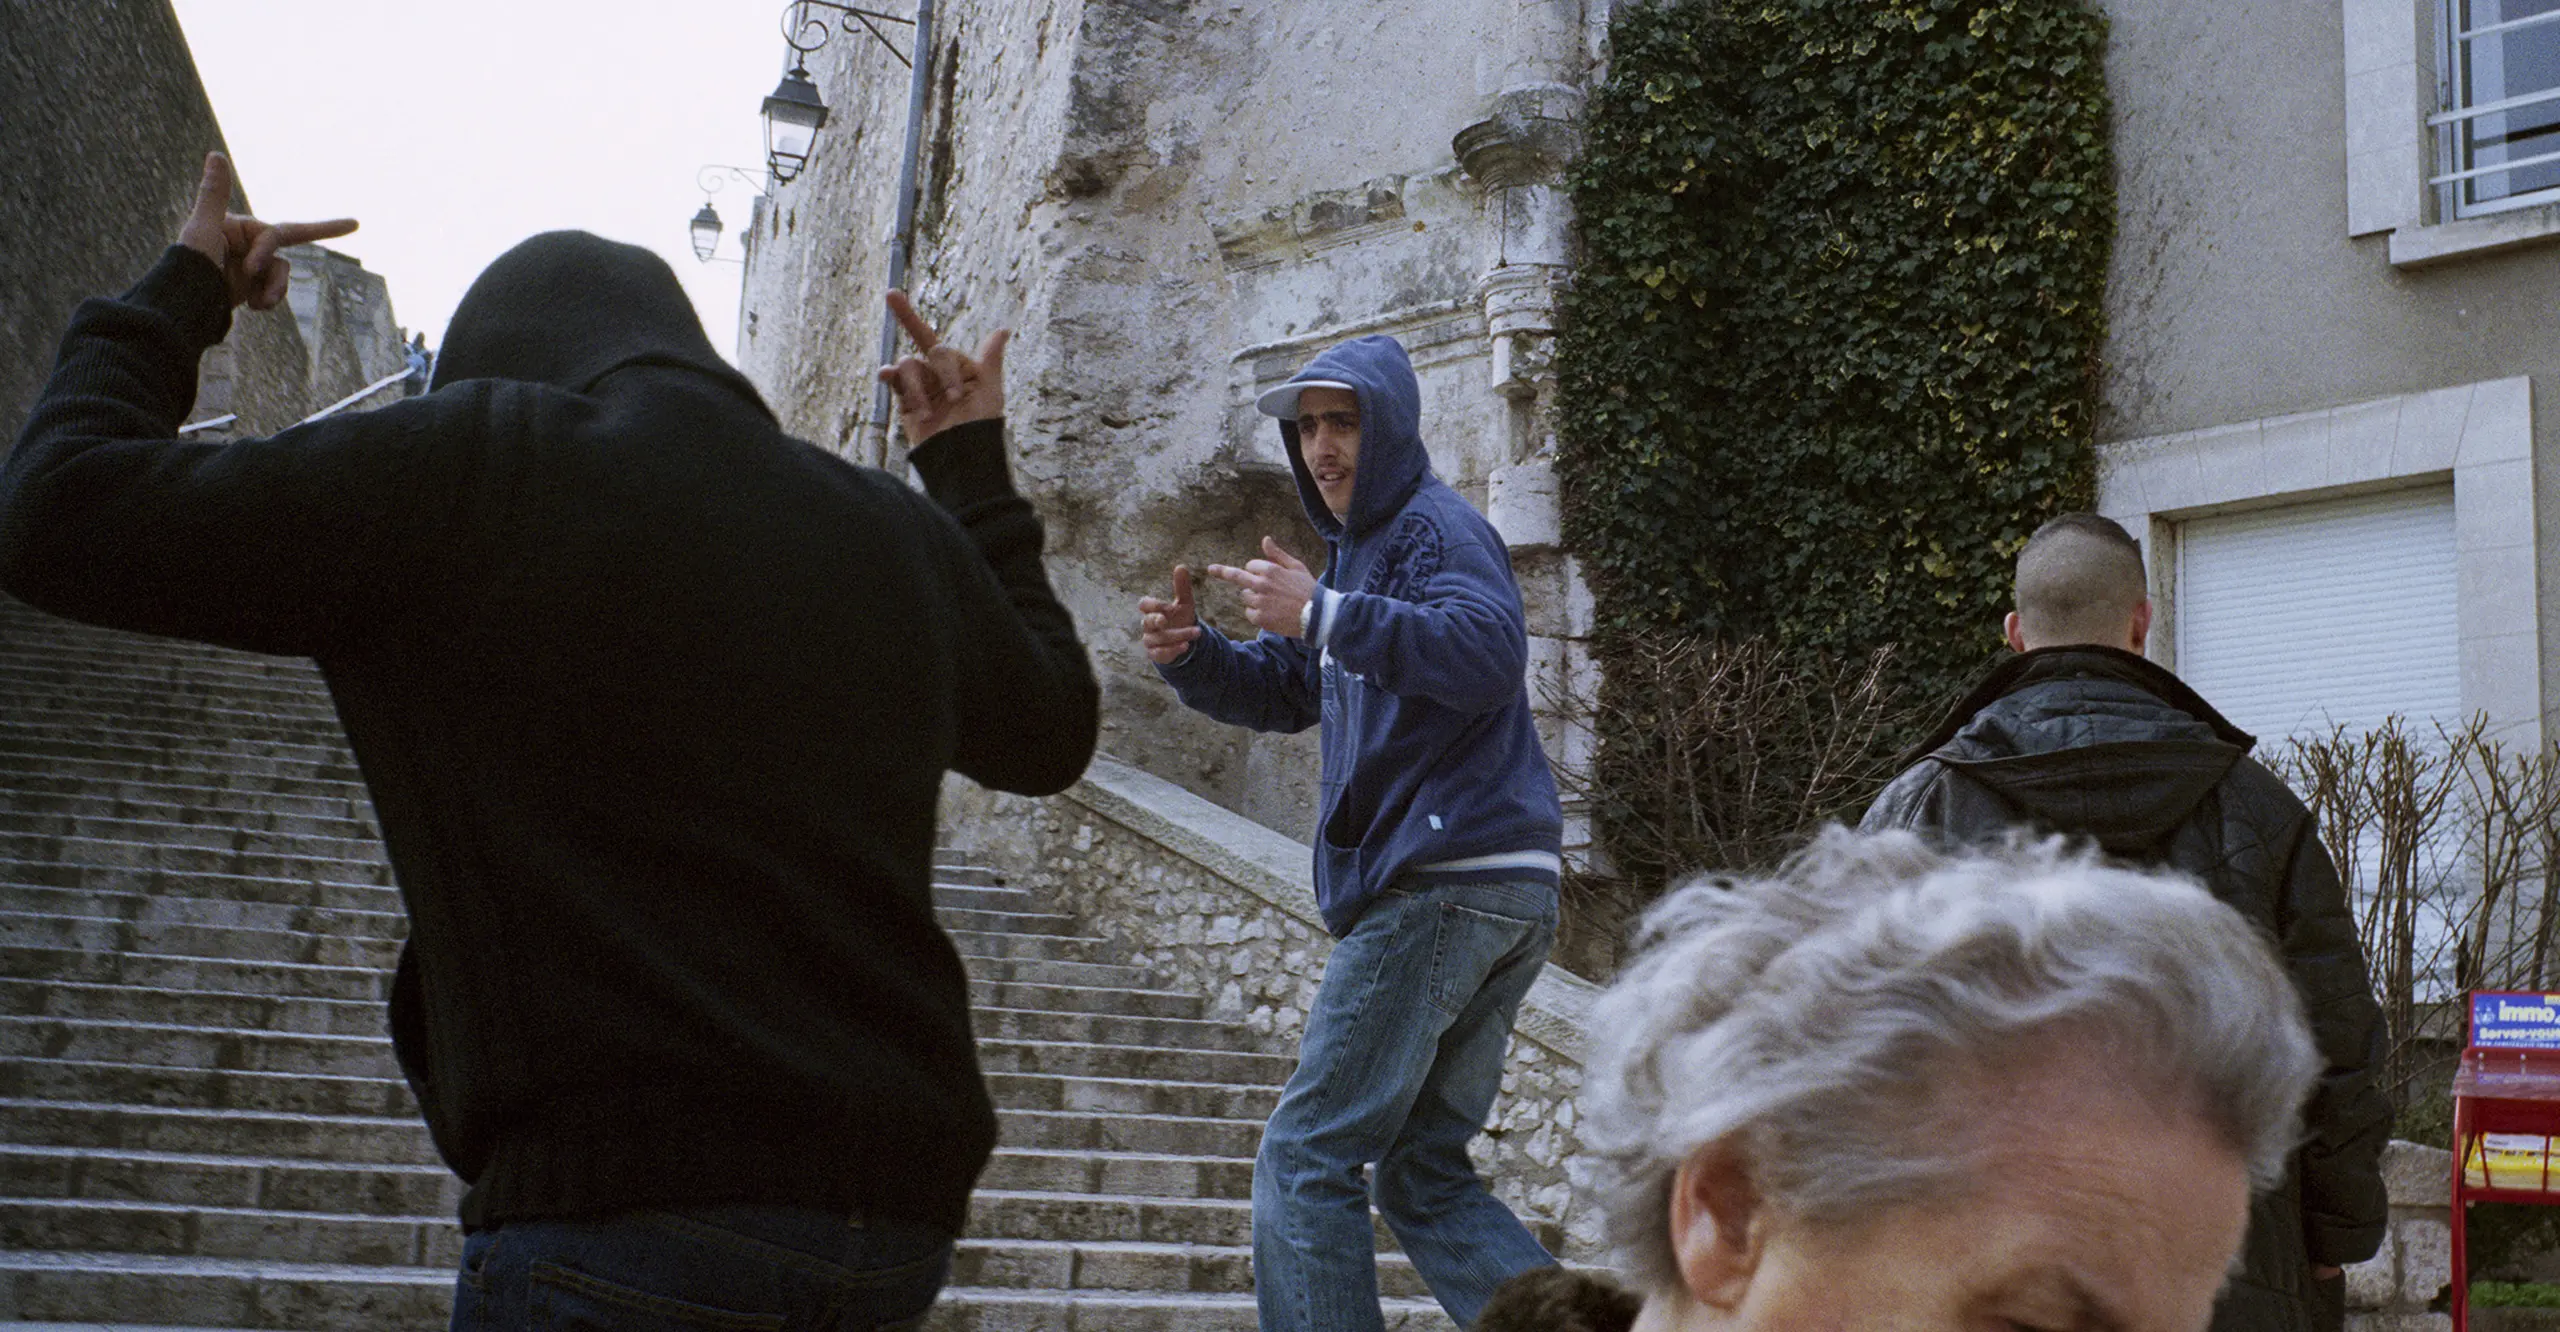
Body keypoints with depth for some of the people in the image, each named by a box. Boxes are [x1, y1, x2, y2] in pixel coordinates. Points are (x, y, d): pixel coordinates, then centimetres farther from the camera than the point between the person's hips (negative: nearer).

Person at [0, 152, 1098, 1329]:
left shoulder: (477, 464, -2)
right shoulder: (900, 536, 14)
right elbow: (1052, 732, 32)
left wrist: (175, 300, 18)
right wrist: (973, 472, 42)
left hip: (632, 1224, -6)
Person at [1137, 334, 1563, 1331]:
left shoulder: (1437, 528, -6)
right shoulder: (1361, 545, 25)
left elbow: (1491, 653, -25)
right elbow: (1282, 692, 24)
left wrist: (1325, 616, -30)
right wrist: (1190, 655, 4)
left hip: (1448, 883, -11)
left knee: (1306, 1158, -8)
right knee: (1423, 1175, 12)